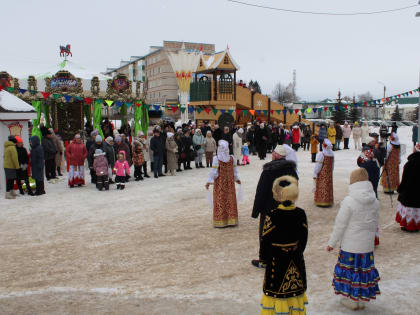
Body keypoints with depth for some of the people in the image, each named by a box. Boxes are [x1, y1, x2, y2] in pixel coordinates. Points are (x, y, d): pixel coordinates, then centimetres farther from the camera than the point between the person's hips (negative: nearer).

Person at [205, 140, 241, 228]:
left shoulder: (216, 159, -14)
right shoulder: (232, 158, -3)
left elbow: (214, 171, -15)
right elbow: (235, 170, 6)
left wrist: (209, 181, -9)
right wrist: (237, 179, 20)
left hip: (220, 183, -3)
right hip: (229, 182, 3)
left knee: (220, 201, 5)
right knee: (230, 200, 11)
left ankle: (220, 222, 8)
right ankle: (231, 221, 17)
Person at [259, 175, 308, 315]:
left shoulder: (272, 216, -20)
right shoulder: (301, 214, -8)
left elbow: (265, 241, -12)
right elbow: (304, 239, 1)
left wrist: (266, 257, 4)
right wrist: (296, 253, 15)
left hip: (277, 262, -4)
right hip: (296, 263, 4)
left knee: (275, 293, 11)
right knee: (296, 292, 18)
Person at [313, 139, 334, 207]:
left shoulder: (321, 155, -18)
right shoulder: (332, 154, 0)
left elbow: (318, 166, -15)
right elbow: (332, 166, 9)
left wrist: (315, 175, -8)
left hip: (322, 174, -5)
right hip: (329, 174, 5)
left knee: (321, 187, 2)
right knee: (329, 187, 13)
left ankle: (321, 201, 6)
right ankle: (328, 201, 19)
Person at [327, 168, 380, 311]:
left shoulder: (349, 201, -20)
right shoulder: (374, 201, -3)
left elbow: (340, 225, -15)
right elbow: (375, 223, 9)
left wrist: (332, 243, -4)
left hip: (350, 244, -5)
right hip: (367, 244, 5)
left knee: (349, 268, 10)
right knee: (364, 268, 16)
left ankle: (352, 300, 22)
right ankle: (362, 300, 29)